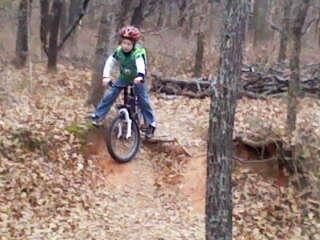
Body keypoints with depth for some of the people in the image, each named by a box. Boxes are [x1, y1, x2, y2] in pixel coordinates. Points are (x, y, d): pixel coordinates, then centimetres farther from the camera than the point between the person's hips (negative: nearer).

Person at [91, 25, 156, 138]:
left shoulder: (138, 53, -32)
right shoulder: (119, 51, -18)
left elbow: (141, 64, -50)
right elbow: (110, 62, -13)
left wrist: (140, 76, -70)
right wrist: (106, 76, -27)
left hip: (136, 79, -4)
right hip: (123, 78, 4)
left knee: (143, 101, -9)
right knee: (110, 95, -3)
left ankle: (151, 124, 4)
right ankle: (97, 116, 10)